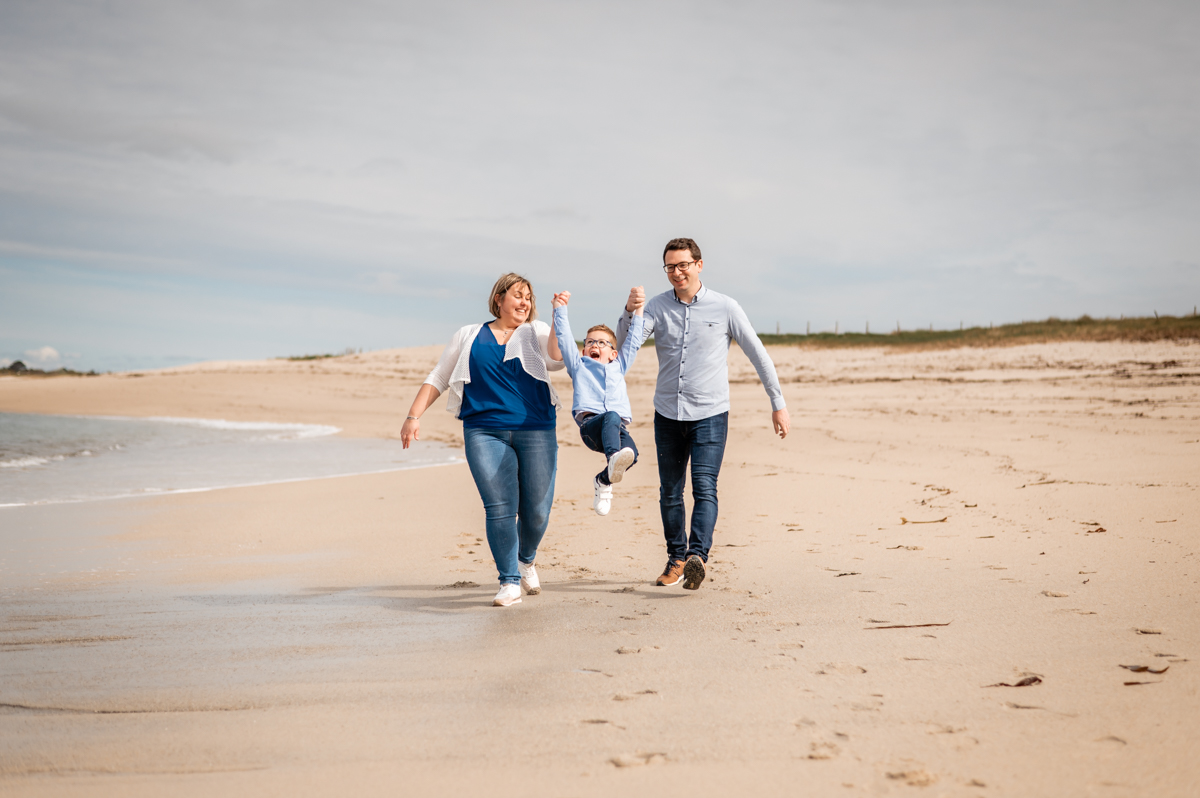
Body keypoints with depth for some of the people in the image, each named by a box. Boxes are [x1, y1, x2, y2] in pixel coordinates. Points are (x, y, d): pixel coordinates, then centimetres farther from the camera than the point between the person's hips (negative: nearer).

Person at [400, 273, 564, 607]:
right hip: (484, 432, 0)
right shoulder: (468, 336, 16)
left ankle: (526, 560, 31)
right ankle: (509, 582, -4)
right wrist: (414, 416, 9)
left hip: (536, 431, 1)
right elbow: (438, 379, 17)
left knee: (536, 510, 1)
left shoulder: (536, 332, 14)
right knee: (499, 508, -12)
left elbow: (556, 359, -6)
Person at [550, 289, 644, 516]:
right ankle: (613, 458, -64)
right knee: (612, 418, -38)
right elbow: (564, 339, 21)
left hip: (619, 425, 3)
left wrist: (637, 310, 34)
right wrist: (560, 309, 17)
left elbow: (633, 341, 35)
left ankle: (603, 480, -2)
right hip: (590, 423, -3)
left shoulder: (618, 366, 34)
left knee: (631, 453, -29)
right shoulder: (579, 366, 28)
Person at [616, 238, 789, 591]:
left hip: (710, 415, -3)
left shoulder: (725, 308, -2)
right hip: (668, 415, 3)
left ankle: (697, 556, -25)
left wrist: (778, 403, 4)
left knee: (704, 488, -16)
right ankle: (676, 558, 22)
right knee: (670, 492, 10)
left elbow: (758, 355, 4)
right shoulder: (657, 307, 2)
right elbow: (624, 343, -10)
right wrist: (629, 312, -30)